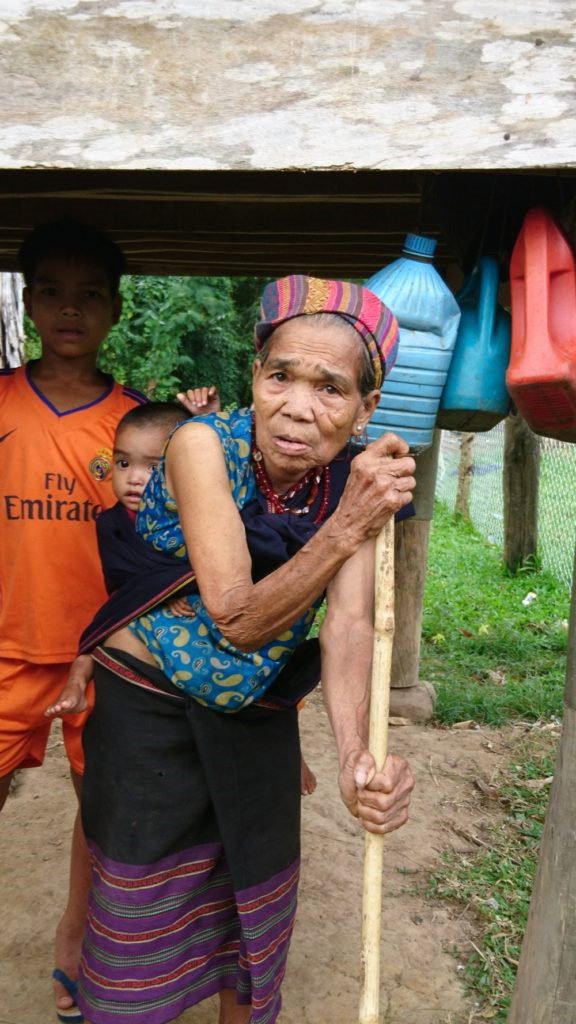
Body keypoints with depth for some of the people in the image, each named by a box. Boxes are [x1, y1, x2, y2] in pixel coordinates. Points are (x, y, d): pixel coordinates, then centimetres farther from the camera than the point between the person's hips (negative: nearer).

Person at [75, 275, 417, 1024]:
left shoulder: (361, 481, -13)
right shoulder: (205, 444, -24)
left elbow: (349, 621, -24)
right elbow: (238, 620, -26)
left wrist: (355, 755, -40)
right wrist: (347, 527, -34)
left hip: (257, 713, 4)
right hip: (148, 707, -3)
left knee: (254, 896, 19)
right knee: (142, 901, 12)